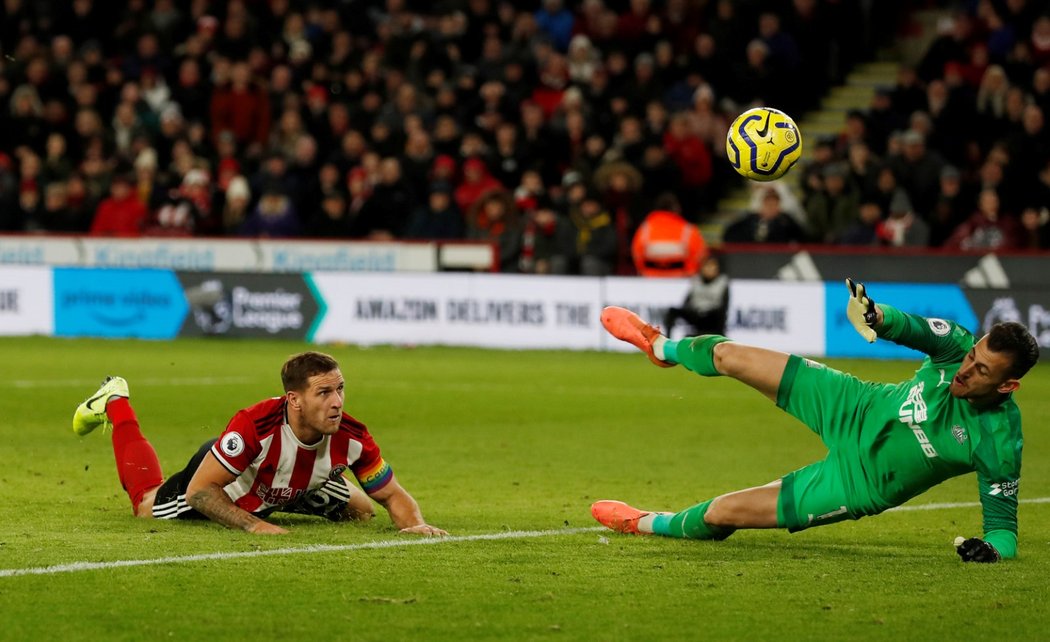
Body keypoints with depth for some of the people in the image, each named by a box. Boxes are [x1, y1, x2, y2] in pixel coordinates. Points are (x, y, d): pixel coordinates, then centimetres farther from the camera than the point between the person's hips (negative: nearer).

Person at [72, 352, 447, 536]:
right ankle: (115, 404, 48)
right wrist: (253, 525, -51)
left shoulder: (352, 438, -36)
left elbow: (392, 494, -22)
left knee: (359, 511, 21)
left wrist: (414, 523, -43)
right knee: (145, 504, 24)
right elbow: (200, 491, -41)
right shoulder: (255, 425, -49)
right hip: (218, 477, -4)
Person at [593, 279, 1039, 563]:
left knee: (721, 513, -4)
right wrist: (878, 316, -49)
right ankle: (662, 348, 45)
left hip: (859, 481, -4)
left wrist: (991, 548, -45)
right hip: (858, 409, 4)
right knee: (730, 357, 7)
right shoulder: (959, 346, -21)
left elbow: (1003, 523, -23)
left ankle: (646, 524, 31)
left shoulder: (999, 444, -32)